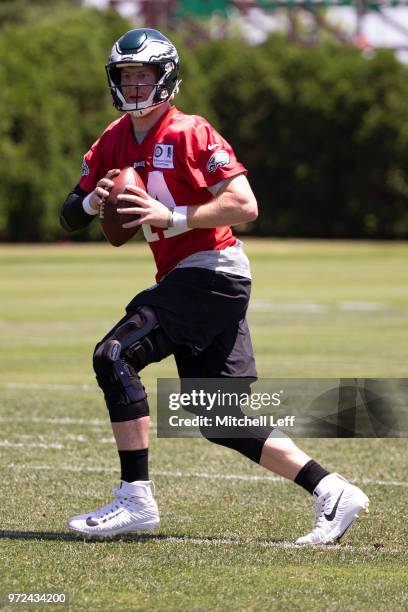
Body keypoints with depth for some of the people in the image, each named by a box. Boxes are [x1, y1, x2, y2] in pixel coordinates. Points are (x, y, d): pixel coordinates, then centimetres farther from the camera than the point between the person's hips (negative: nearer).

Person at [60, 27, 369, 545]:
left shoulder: (189, 134, -10)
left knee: (115, 355, -19)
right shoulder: (113, 143, 12)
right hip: (183, 280, 9)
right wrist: (93, 199, -9)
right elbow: (69, 217, 12)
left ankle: (135, 498, -17)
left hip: (213, 272, -9)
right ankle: (332, 493, 11)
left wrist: (171, 216, -22)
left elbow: (245, 206, -17)